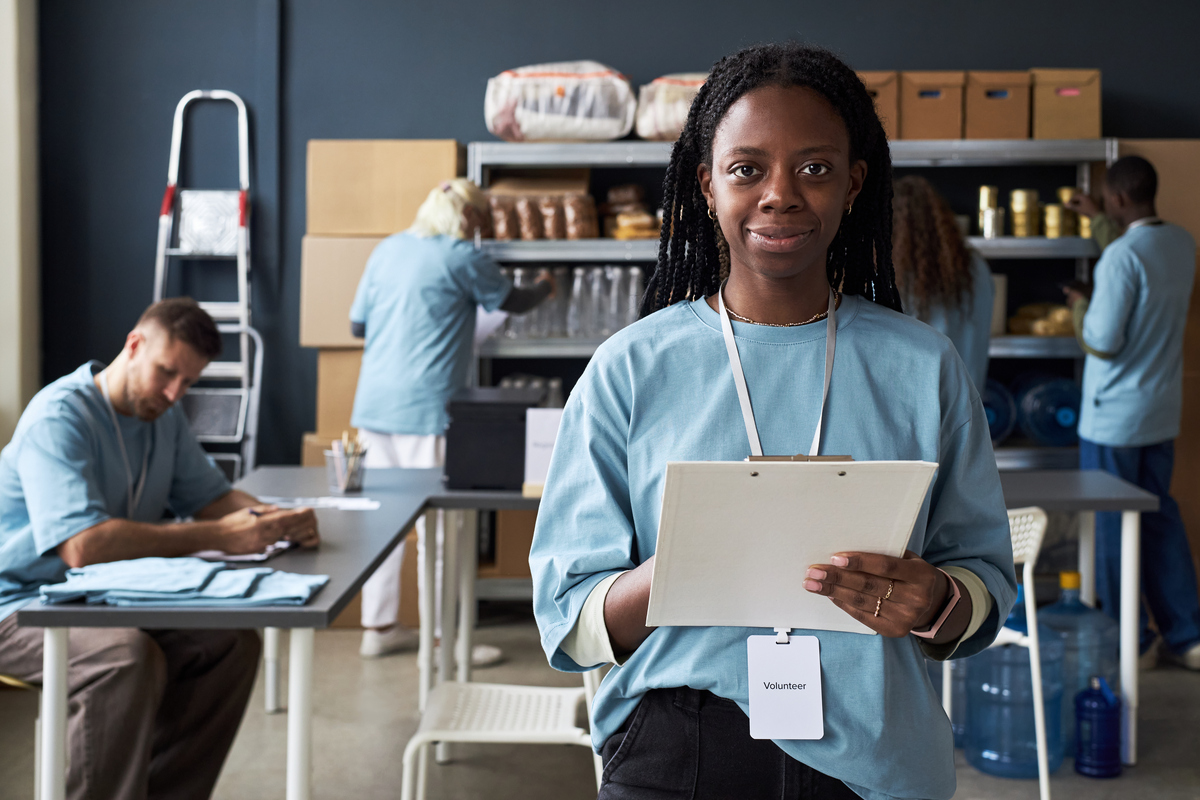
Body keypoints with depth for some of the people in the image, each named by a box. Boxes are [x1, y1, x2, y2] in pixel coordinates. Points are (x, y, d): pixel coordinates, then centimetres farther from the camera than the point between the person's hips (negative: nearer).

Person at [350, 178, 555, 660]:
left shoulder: (388, 249, 13)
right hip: (423, 406, -7)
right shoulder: (460, 258, -6)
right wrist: (545, 287, 29)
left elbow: (357, 324, 16)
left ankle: (378, 627, 20)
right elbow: (512, 302, 8)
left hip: (374, 404, 7)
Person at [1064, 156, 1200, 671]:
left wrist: (1080, 307, -2)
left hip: (1113, 416, -8)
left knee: (1113, 526, 4)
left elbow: (1102, 342, -20)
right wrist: (1100, 220, 40)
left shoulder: (1121, 257, -21)